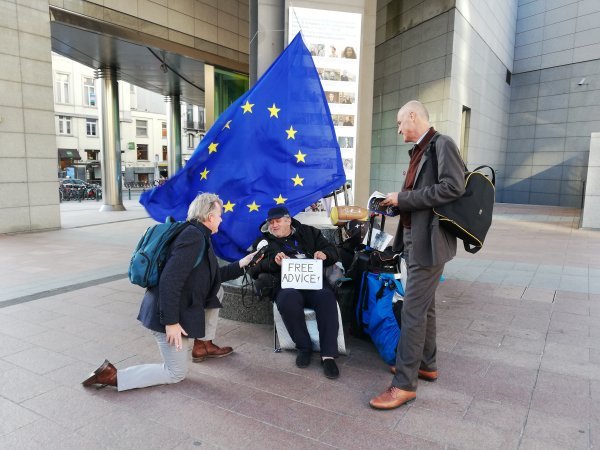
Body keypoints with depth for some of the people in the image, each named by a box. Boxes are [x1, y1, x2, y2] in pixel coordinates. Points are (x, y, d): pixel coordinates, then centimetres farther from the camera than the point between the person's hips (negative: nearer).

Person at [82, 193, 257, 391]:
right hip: (168, 314, -9)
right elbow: (170, 280, -29)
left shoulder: (198, 234, 9)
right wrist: (171, 322, -25)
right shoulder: (194, 237, -21)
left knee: (217, 290, 18)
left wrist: (241, 264, 16)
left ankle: (203, 345, 24)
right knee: (176, 374, 6)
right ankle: (113, 376, 3)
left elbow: (212, 277, 19)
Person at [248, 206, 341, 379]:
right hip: (286, 286, 0)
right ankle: (304, 347, -15)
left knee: (327, 297, -33)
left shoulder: (308, 232, 22)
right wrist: (274, 262, -13)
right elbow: (255, 269, 5)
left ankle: (328, 355, -27)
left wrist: (324, 254, -4)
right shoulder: (265, 241, 20)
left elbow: (333, 252, 20)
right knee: (288, 299, -36)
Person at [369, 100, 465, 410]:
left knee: (413, 309, -8)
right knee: (423, 306, 17)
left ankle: (405, 384, 1)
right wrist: (397, 203, 5)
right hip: (415, 239, 10)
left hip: (428, 241, -10)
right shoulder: (420, 150, 15)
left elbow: (453, 187, -23)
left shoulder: (442, 144, -11)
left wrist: (403, 198, -19)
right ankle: (425, 364, 32)